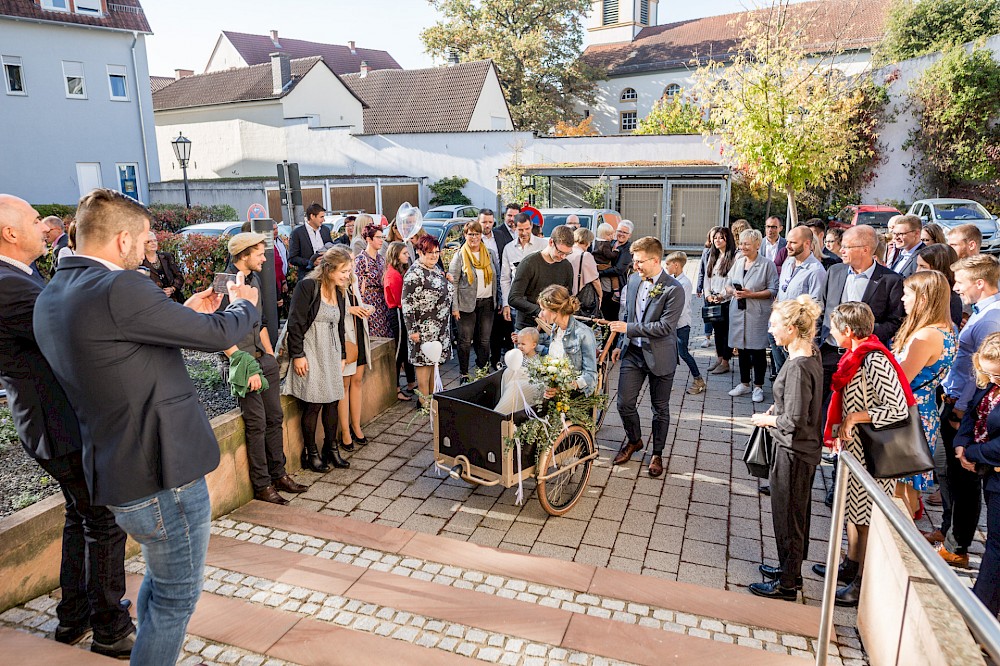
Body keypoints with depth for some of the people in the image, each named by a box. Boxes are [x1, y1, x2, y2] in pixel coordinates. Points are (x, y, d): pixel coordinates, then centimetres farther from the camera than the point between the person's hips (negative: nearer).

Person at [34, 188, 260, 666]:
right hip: (163, 473, -10)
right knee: (176, 596, 10)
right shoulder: (119, 288, -23)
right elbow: (218, 334, -17)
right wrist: (244, 304, 4)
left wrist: (186, 313, 17)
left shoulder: (51, 298, 7)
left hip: (117, 473, 10)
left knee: (159, 580, 29)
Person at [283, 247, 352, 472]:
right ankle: (311, 453, 13)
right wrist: (297, 355, -16)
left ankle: (331, 449, 23)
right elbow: (295, 322, -15)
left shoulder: (339, 292, 11)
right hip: (311, 352, -7)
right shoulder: (307, 286, -13)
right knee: (314, 404, -2)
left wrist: (342, 355, 18)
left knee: (333, 401, 9)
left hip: (331, 353, 7)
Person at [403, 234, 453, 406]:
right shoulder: (414, 274, -17)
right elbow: (408, 304, -19)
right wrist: (412, 330, -20)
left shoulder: (436, 268, 11)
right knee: (424, 361, -1)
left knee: (434, 360, 14)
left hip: (441, 326, 9)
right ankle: (424, 400, 7)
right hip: (424, 328, -9)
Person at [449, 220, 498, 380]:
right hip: (467, 304, -3)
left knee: (485, 340, 9)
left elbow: (496, 278, 15)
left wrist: (497, 300, 9)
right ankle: (464, 374, 14)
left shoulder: (490, 254, 8)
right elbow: (453, 282, -5)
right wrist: (455, 307, -11)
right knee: (465, 341, 2)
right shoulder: (460, 256, -3)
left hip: (487, 302, 3)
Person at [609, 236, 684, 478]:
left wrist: (628, 328, -21)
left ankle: (657, 453, 29)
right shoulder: (633, 280, 3)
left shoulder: (673, 289, -17)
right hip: (633, 352, 5)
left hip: (660, 356, -5)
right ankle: (633, 440, 34)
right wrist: (620, 344, 15)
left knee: (660, 408, 10)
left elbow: (665, 326, -22)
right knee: (625, 403, 6)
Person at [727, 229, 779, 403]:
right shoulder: (738, 262, 9)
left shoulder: (767, 264, -8)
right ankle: (744, 384, 25)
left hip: (757, 314, -5)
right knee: (742, 349, 13)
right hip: (738, 312, 5)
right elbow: (728, 284, 15)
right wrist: (733, 291, -7)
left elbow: (773, 290, -10)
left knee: (758, 350, 3)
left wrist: (751, 294, -19)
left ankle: (758, 387, 15)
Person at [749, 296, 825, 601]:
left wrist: (768, 419, -10)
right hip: (805, 449, 10)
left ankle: (787, 584, 23)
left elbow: (795, 421, -26)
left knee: (788, 518, 7)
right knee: (796, 513, 23)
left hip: (794, 452, -10)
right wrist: (778, 409, 5)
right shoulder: (811, 354, 2)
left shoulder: (798, 367, -27)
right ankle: (790, 569, 40)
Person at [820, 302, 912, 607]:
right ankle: (851, 567, 36)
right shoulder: (857, 356, 6)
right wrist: (842, 433, 10)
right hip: (856, 448, 10)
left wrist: (855, 417, -25)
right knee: (853, 509, 21)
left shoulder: (875, 361, -24)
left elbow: (898, 409, -27)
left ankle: (862, 585, 15)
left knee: (868, 518, 2)